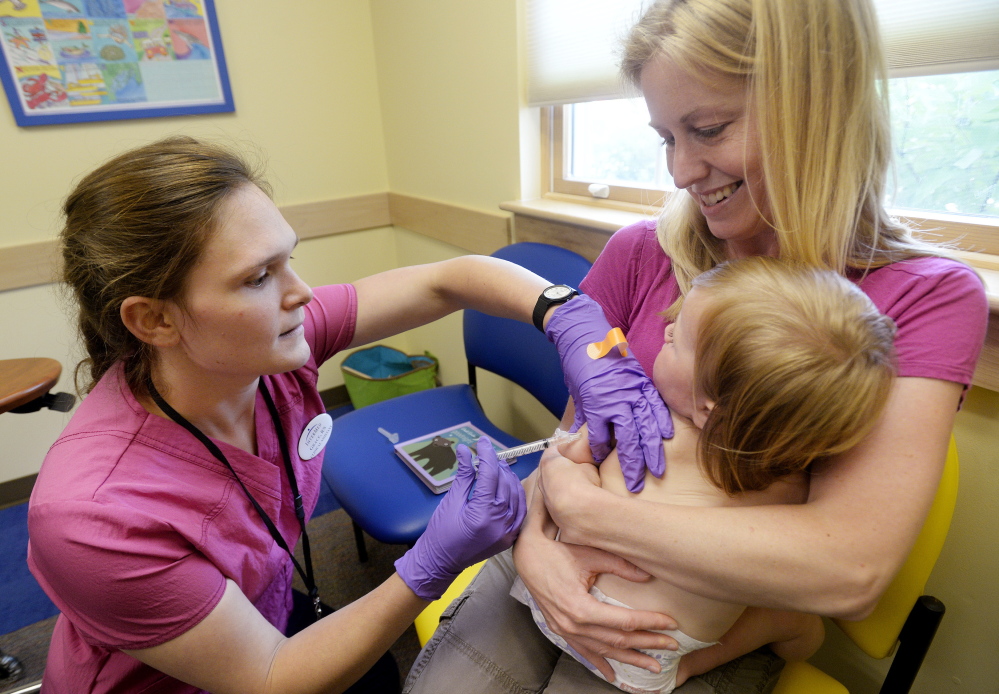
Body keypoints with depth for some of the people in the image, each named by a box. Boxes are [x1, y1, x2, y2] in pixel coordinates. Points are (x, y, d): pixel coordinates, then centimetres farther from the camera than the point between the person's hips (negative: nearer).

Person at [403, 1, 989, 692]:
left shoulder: (928, 297, -12)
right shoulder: (641, 253, -5)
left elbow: (852, 570, -24)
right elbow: (573, 435, 0)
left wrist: (580, 506, -22)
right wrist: (536, 543, -19)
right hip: (563, 574, 2)